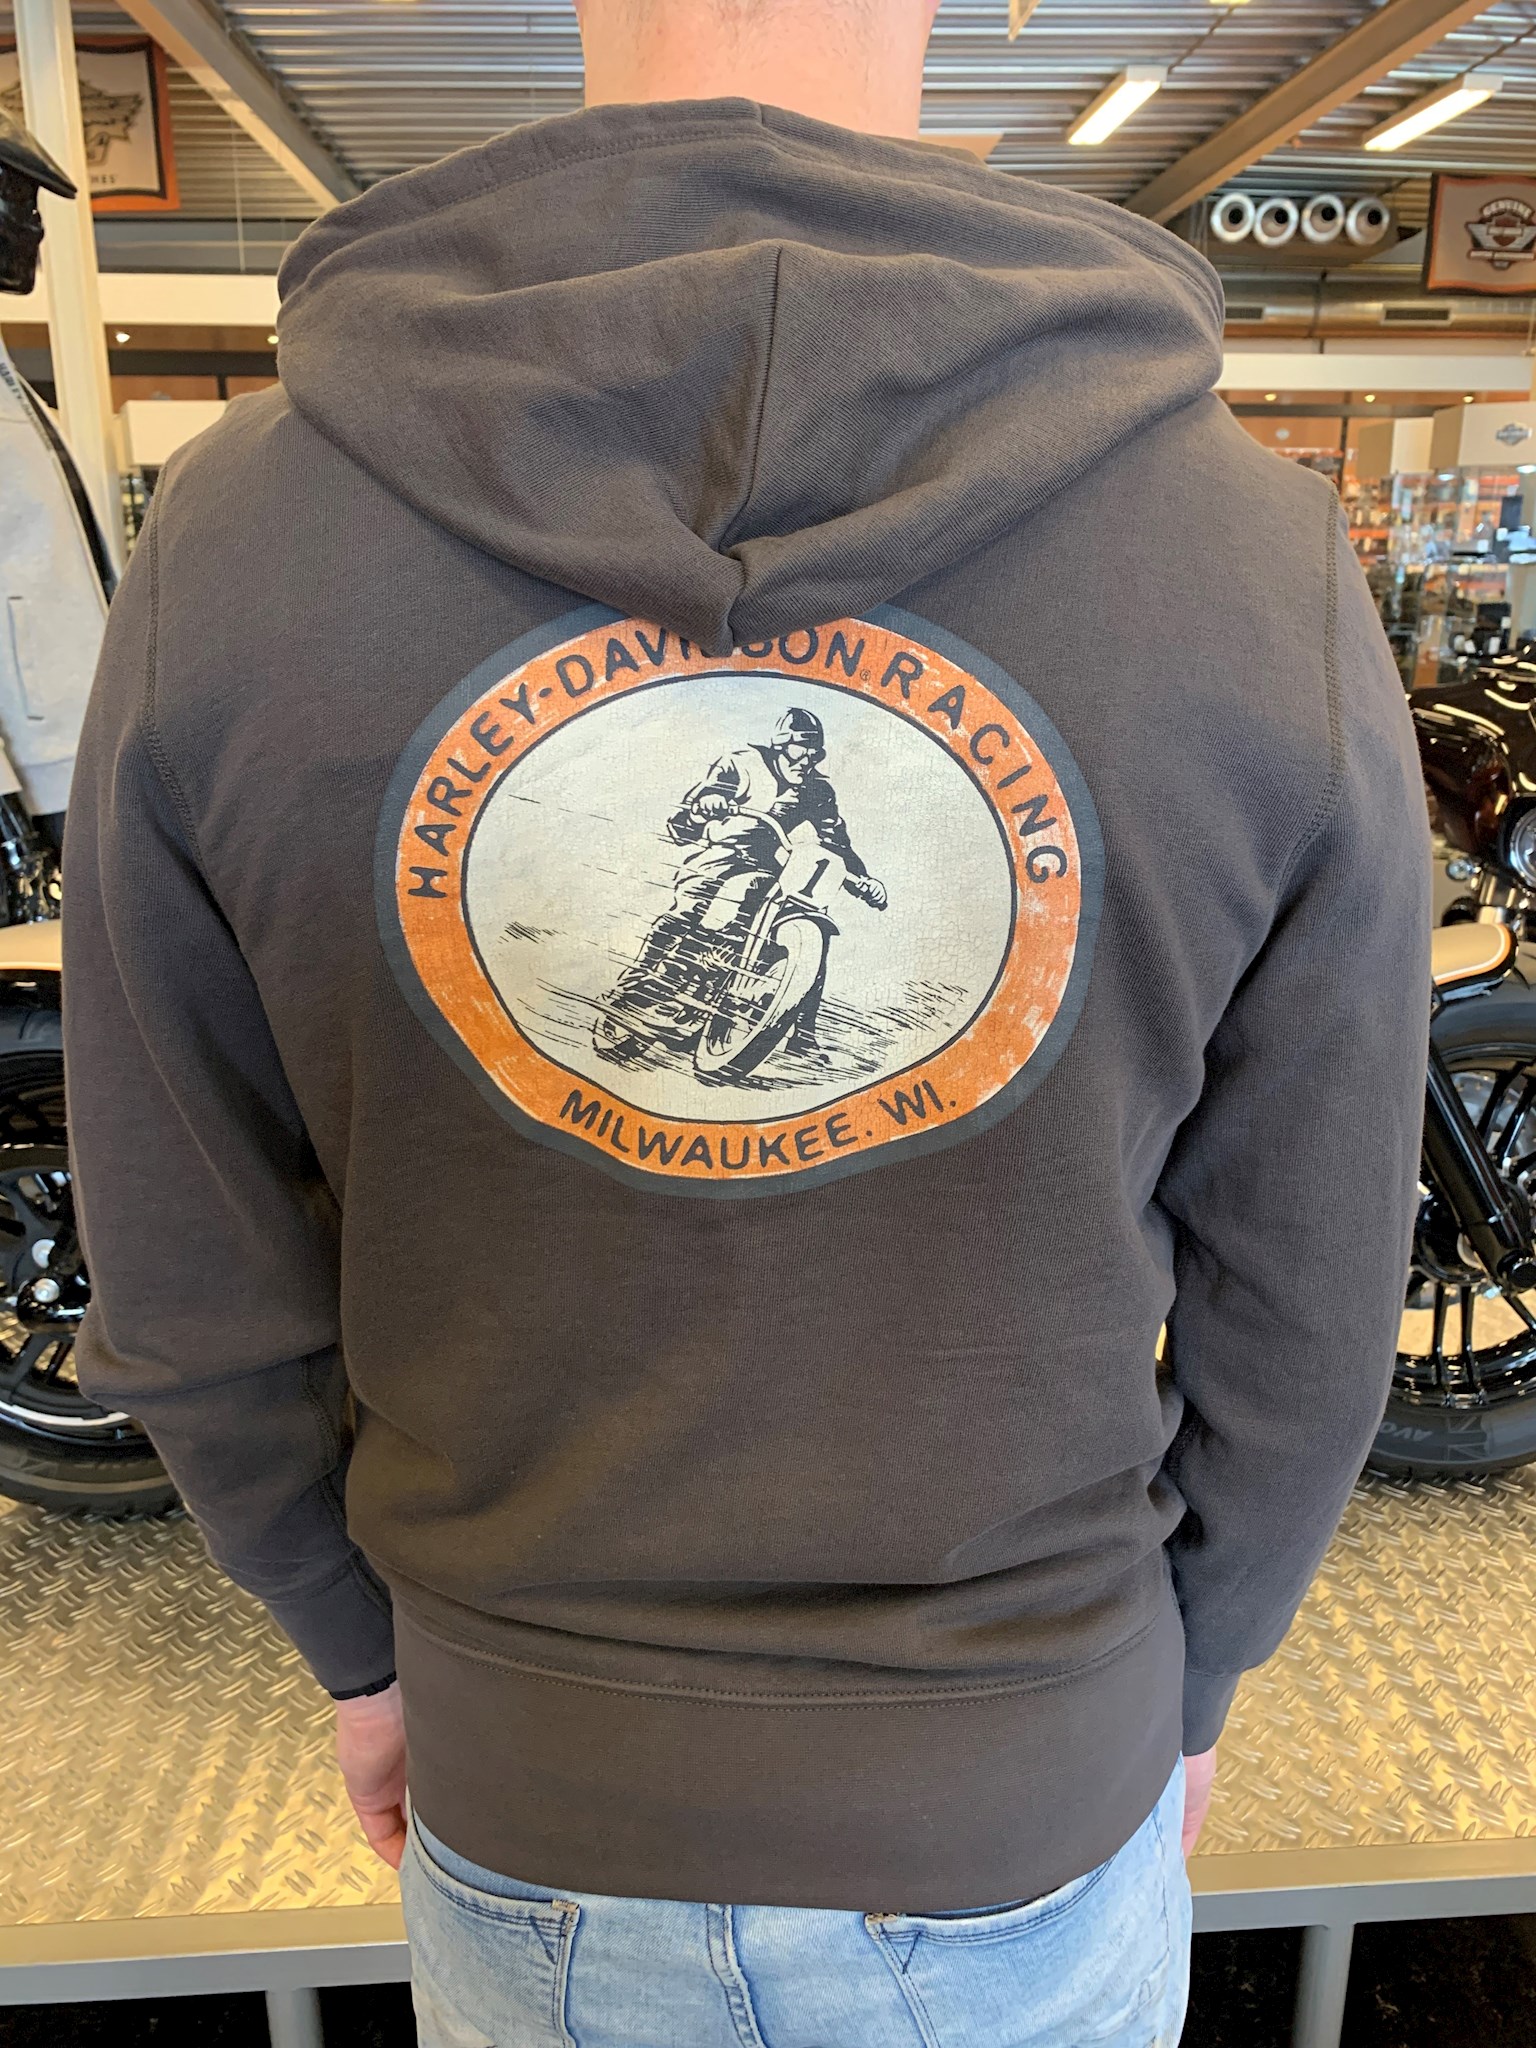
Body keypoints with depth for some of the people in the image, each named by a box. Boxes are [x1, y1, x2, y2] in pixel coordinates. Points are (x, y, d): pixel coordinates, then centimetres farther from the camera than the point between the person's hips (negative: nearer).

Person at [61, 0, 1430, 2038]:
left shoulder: (229, 545, -19)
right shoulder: (1267, 570, -20)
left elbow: (202, 1297, -9)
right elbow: (1298, 1308, -9)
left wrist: (364, 1635, 11)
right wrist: (1187, 1676, 11)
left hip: (527, 1801, 1)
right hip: (1026, 1817, 1)